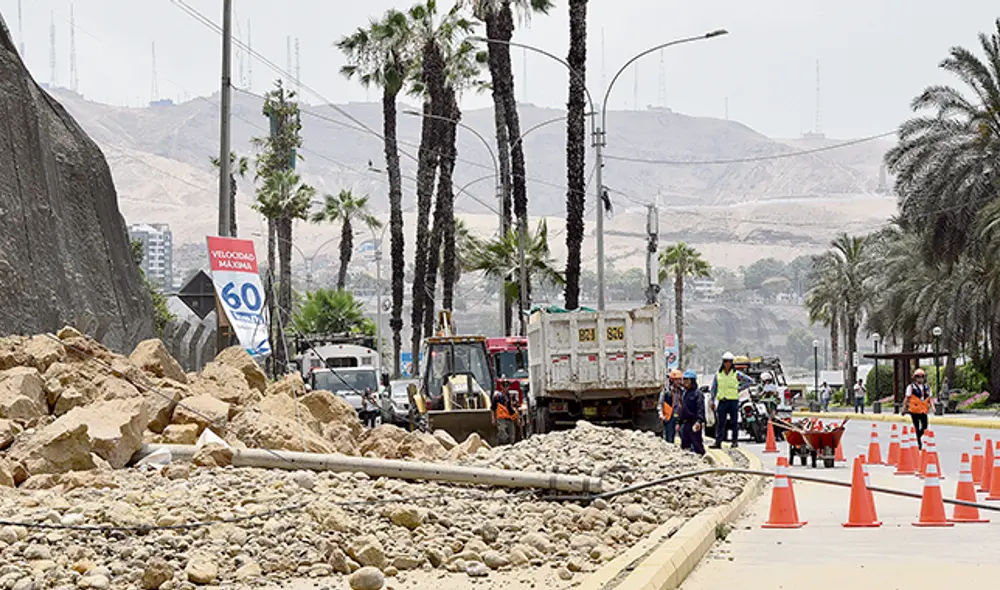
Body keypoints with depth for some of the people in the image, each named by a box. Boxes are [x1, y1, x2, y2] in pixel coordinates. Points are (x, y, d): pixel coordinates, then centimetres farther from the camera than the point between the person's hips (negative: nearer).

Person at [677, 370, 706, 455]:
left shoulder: (697, 393, -9)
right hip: (685, 424, 8)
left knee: (697, 444, -7)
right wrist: (679, 422, 23)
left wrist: (699, 421, -34)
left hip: (694, 423, -8)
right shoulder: (684, 394, 17)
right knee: (684, 446, 11)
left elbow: (700, 409, -21)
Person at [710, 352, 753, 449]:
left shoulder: (736, 374, 2)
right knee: (720, 422, -1)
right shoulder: (718, 374, 8)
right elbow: (713, 388, 12)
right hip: (722, 401, 2)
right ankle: (718, 442, -2)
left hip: (733, 401, -1)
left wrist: (740, 388, -1)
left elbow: (750, 381, 7)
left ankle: (735, 441, 11)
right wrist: (712, 401, 6)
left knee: (734, 422, 3)